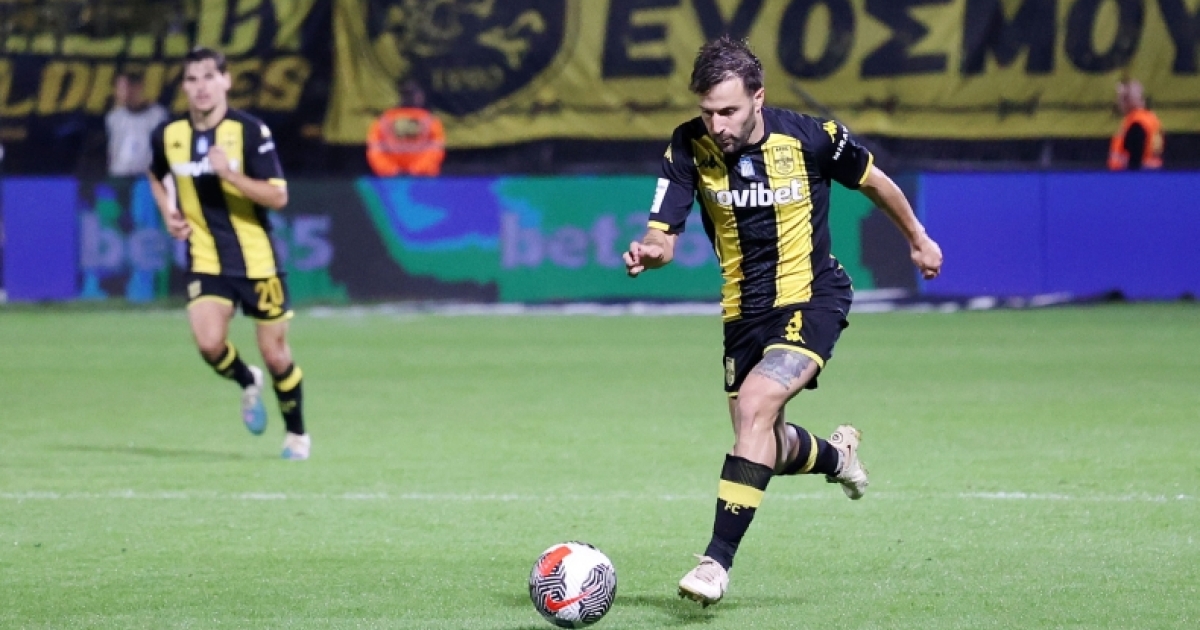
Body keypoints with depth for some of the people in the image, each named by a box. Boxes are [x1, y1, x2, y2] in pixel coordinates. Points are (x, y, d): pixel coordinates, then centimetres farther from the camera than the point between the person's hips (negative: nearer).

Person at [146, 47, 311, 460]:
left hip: (256, 260, -2)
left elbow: (278, 197, -16)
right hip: (205, 260, 2)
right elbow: (156, 175, 22)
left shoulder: (250, 131, -12)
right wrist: (168, 212, 5)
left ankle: (296, 434, 28)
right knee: (209, 344, -19)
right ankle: (247, 384, 15)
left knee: (276, 356, 4)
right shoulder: (168, 135, -2)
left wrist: (230, 175, -28)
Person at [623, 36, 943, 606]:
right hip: (744, 311, 5)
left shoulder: (809, 137, -17)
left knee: (756, 404, -27)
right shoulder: (690, 147, -13)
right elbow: (663, 234, -15)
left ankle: (718, 559, -25)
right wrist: (650, 252, -39)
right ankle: (836, 455, 50)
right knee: (766, 448, 14)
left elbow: (872, 181, 3)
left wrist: (918, 239, 15)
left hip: (812, 300, -4)